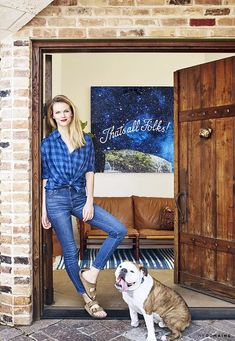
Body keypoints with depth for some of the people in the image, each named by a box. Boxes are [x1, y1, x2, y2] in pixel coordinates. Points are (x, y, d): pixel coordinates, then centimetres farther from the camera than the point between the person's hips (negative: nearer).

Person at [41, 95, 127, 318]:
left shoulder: (86, 140, 7)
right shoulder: (47, 143, 3)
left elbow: (89, 172, 5)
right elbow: (44, 178, 4)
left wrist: (89, 201, -5)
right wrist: (44, 209, 1)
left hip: (80, 197, 3)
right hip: (56, 199, -2)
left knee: (119, 230, -10)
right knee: (70, 251, 2)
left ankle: (91, 273, 3)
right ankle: (88, 300, 18)